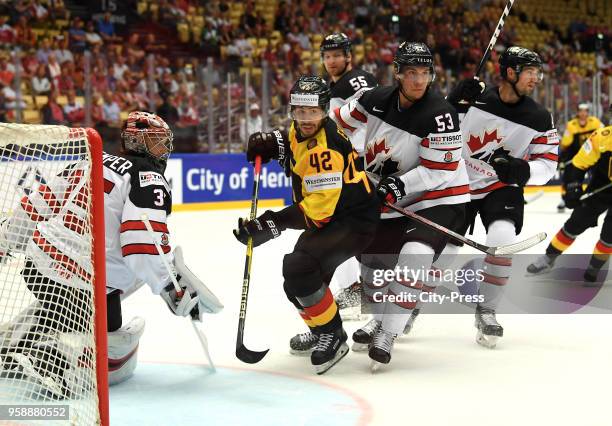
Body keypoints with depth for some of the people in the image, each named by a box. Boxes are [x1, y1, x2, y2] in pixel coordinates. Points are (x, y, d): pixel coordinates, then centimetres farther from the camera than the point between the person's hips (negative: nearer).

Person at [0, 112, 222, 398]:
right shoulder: (149, 180, -9)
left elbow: (41, 199, 16)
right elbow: (145, 244, -22)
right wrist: (173, 287, -15)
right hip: (85, 285, -8)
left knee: (50, 313, 39)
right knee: (114, 360, 4)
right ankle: (49, 359, -17)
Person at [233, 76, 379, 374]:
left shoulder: (326, 146, -27)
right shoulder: (300, 130, 1)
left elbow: (321, 206, -31)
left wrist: (273, 223, -33)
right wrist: (272, 143, 4)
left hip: (353, 220, -10)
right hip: (327, 218, 10)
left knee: (299, 267, -28)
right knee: (295, 285, 13)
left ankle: (332, 337, -12)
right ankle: (321, 333, 39)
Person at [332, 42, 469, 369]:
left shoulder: (439, 114, -22)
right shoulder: (376, 100, -6)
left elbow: (439, 170, -21)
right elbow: (337, 123, 8)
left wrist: (400, 185, -31)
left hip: (439, 198, -7)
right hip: (396, 200, 7)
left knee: (415, 254, -28)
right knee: (371, 254, 15)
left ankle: (387, 334, -20)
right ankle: (381, 319, 40)